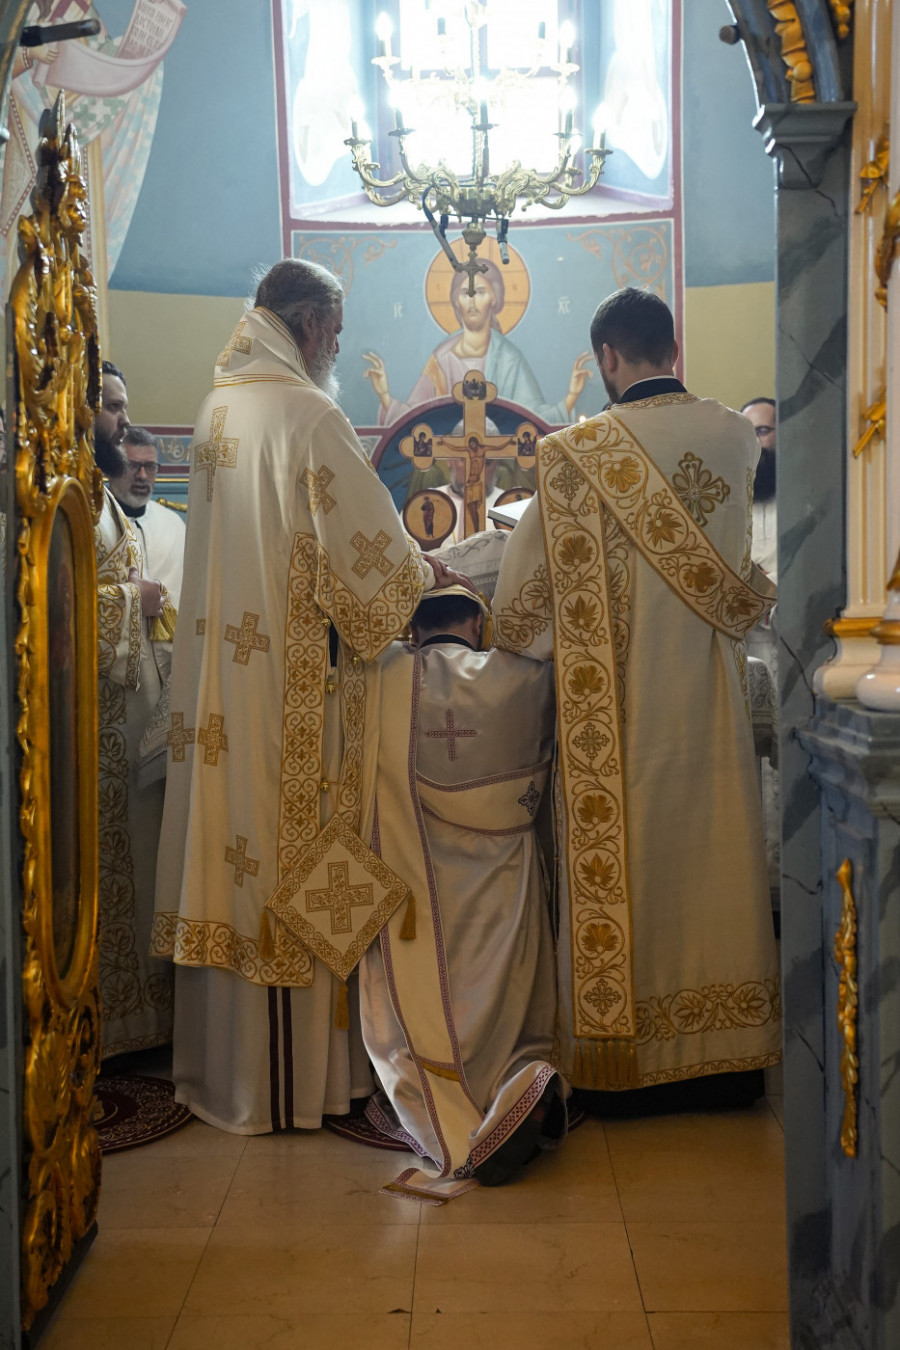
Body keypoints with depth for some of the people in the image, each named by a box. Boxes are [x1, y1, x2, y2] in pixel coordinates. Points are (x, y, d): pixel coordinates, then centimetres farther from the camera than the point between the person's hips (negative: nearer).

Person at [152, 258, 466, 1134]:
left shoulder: (217, 410, 12)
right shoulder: (306, 414, -14)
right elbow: (364, 544, -12)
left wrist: (400, 562, 24)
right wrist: (425, 573, 8)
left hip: (219, 664, 8)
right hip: (292, 678, -8)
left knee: (233, 834, 13)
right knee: (289, 852, 0)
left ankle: (219, 1061, 25)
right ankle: (290, 1079, 12)